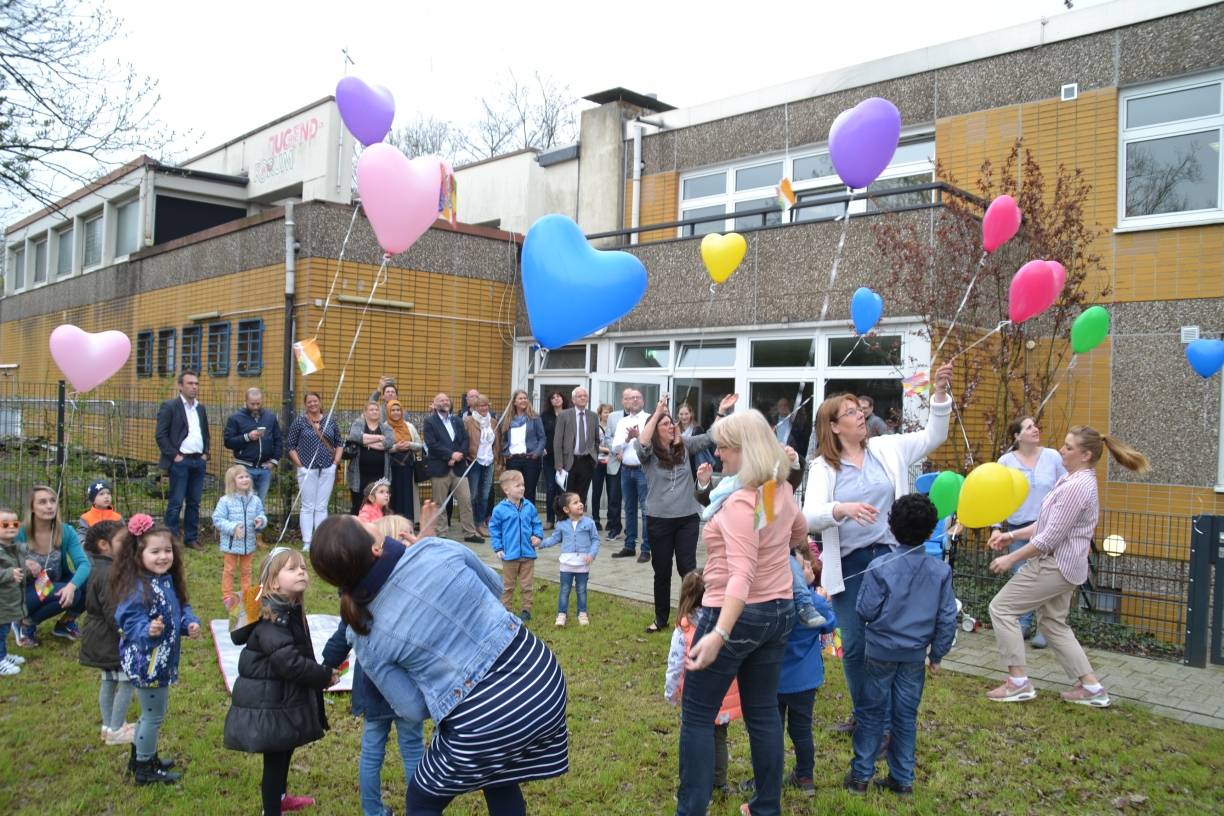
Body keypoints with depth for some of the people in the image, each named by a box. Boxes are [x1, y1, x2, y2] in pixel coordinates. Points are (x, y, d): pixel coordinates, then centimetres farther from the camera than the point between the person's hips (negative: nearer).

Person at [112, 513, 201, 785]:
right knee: (153, 715, 7)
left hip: (162, 661, 9)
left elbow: (180, 609, 12)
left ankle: (141, 756, 44)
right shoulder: (138, 589, -26)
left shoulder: (167, 580, 1)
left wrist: (190, 623, -6)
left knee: (151, 713, 25)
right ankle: (145, 769, 24)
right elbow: (130, 623, -28)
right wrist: (148, 630, -46)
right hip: (146, 663, -9)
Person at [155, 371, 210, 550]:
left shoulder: (200, 408, 15)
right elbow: (160, 435, -8)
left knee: (194, 502, 10)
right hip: (180, 461, -6)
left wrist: (206, 453, 10)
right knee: (176, 502, -4)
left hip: (199, 461, 6)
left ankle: (191, 538, 17)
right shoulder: (170, 406, -4)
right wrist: (174, 455, -12)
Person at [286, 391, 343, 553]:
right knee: (308, 507, 1)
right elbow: (290, 445, 1)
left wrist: (336, 461, 3)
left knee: (322, 507, 5)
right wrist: (299, 464, -5)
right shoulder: (300, 421, 1)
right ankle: (307, 543, 4)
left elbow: (339, 443, 14)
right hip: (307, 469, -2)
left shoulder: (330, 421, 8)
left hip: (328, 469, 2)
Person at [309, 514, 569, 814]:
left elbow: (415, 709, 2)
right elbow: (494, 585, 11)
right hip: (543, 676, 4)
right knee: (499, 778, 33)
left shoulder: (370, 644, -8)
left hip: (485, 724, -3)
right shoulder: (436, 550, -9)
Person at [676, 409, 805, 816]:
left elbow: (742, 575, -32)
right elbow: (799, 532, 24)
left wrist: (719, 634, -40)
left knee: (697, 716, 4)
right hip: (779, 612, 8)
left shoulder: (742, 501, -23)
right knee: (763, 712, 17)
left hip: (737, 615, -8)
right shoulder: (782, 490, 3)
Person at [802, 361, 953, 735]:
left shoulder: (887, 449, 5)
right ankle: (862, 714, 27)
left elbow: (933, 437, 4)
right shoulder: (823, 467, -3)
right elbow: (809, 515, -15)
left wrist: (940, 393, -8)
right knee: (854, 645, 5)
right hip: (848, 565, -1)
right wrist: (843, 509, -34)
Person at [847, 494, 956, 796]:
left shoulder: (880, 567, -17)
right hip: (916, 654, 2)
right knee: (906, 715, 13)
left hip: (881, 651, -2)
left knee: (874, 713, 10)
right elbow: (947, 618, -1)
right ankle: (902, 778, 21)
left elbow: (866, 610, -13)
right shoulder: (941, 571, -6)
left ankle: (861, 774, 16)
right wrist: (937, 654, 9)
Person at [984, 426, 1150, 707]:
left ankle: (1018, 682, 2)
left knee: (1001, 608, -3)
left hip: (1054, 565, -10)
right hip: (1064, 564, 10)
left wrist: (1011, 558, -16)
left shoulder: (1077, 486, -22)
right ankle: (1092, 687, 22)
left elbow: (1050, 538, -22)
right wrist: (1011, 535, 10)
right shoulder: (1075, 480, 11)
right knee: (1054, 623, 19)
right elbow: (1046, 524, 17)